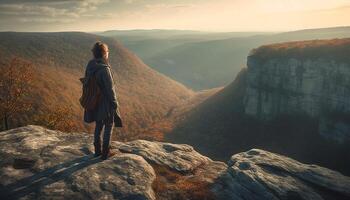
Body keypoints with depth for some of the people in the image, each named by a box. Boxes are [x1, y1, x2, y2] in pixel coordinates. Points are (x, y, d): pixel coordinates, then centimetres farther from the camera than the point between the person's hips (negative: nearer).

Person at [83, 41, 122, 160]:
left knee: (98, 125, 20)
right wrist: (115, 103, -9)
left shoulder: (90, 67, -1)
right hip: (106, 103, -7)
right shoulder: (104, 69, -25)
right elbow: (110, 88, -20)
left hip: (94, 102, 7)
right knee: (108, 126, 10)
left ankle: (97, 150, 31)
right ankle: (105, 153, 17)